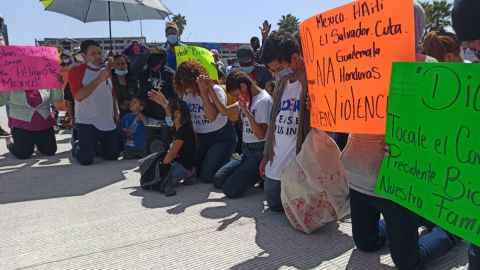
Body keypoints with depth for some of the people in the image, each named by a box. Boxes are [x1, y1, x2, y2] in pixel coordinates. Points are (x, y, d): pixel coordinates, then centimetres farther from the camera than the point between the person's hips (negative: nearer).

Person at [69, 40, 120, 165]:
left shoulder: (106, 69, 9)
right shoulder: (76, 71, -11)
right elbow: (78, 96, -24)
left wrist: (116, 112, 11)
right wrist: (99, 79, -28)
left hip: (109, 123, 6)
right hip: (87, 123, -5)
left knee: (113, 155, 11)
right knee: (86, 159, -6)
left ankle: (96, 147, 40)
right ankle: (77, 147, 28)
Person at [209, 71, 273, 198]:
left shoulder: (264, 100, -16)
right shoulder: (248, 99, 10)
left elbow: (261, 134, -23)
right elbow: (224, 111, 9)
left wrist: (246, 111, -30)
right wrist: (209, 89, 4)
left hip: (259, 153, -9)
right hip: (247, 151, 9)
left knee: (230, 190, -14)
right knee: (217, 180, 7)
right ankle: (256, 173, 14)